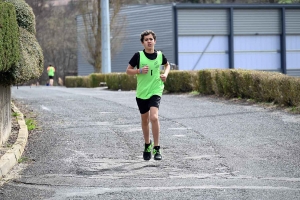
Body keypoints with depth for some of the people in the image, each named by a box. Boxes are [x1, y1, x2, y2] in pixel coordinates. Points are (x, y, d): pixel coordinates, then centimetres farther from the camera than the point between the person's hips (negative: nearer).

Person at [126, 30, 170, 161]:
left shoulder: (160, 55, -1)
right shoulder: (138, 55, -7)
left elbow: (167, 65, 21)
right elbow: (128, 71, 0)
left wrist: (165, 74, 2)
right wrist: (140, 70, -17)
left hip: (155, 91, -1)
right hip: (141, 92, 1)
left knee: (154, 117, -21)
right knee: (145, 120, 15)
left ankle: (156, 148, -14)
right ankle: (147, 145, 37)